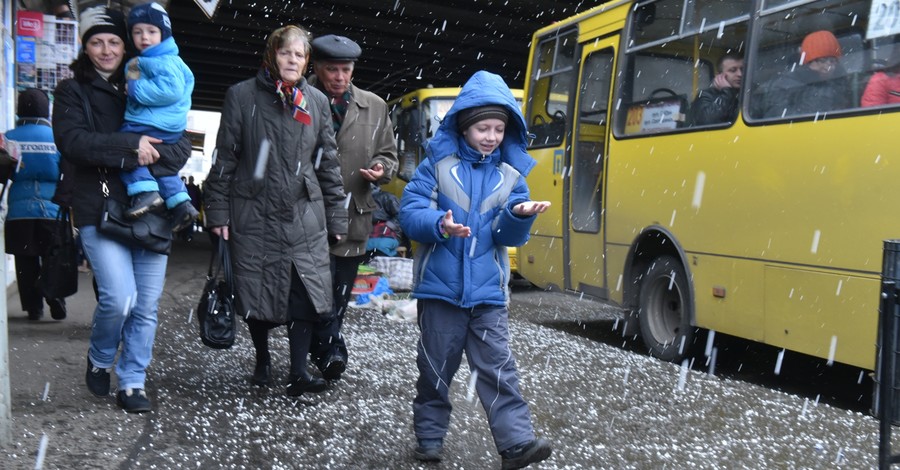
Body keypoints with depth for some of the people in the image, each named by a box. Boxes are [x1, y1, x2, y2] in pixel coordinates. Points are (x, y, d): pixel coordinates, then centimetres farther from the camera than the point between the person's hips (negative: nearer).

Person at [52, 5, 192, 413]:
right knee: (119, 297, -15)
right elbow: (74, 141, -10)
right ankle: (99, 360, 16)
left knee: (146, 305, 4)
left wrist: (143, 159, -15)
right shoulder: (73, 91, 8)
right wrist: (132, 145, -19)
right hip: (99, 209, -3)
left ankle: (132, 383, 19)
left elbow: (182, 147, 3)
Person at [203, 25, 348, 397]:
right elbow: (224, 157, 2)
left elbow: (328, 163, 11)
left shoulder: (317, 101, 9)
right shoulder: (243, 96, 2)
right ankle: (262, 360, 28)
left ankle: (298, 371, 3)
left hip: (305, 214, 2)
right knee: (256, 294, 6)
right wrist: (217, 211, -2)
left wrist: (336, 218, 8)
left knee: (306, 292, -6)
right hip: (254, 213, -1)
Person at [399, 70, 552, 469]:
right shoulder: (437, 164, -1)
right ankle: (429, 437, 25)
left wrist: (520, 215, -21)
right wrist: (440, 224, -27)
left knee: (498, 369, -1)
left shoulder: (511, 174, 5)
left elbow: (510, 237, 1)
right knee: (436, 368, 10)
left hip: (488, 291, 1)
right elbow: (410, 213, -8)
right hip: (441, 287, -1)